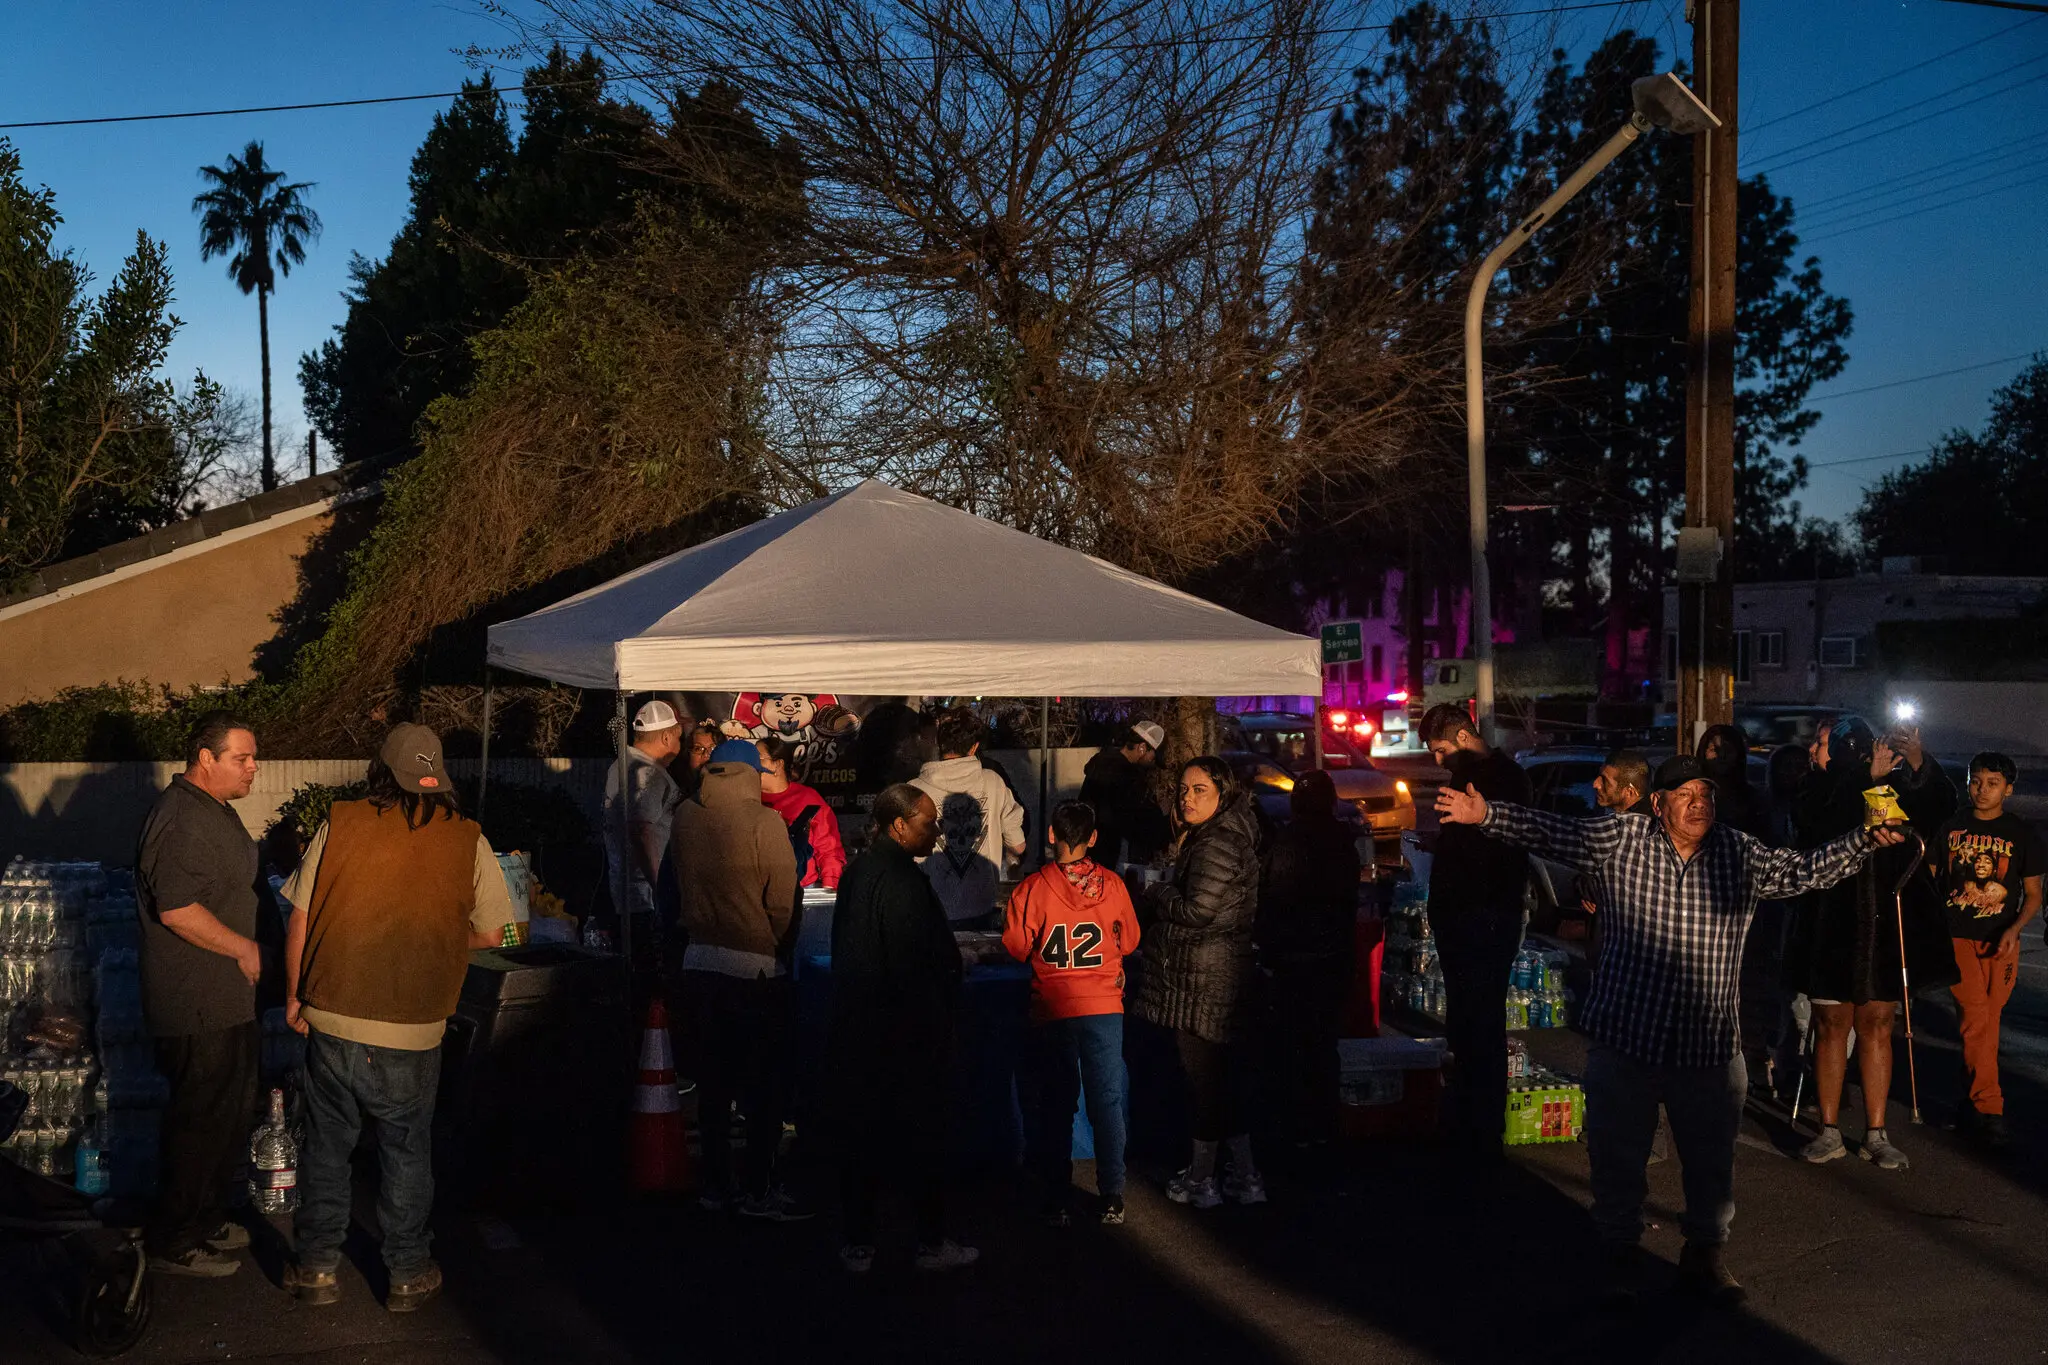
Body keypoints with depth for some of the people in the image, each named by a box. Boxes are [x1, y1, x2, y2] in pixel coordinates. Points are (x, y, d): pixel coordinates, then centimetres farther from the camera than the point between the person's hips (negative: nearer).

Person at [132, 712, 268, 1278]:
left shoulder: (213, 810, 14)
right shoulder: (182, 819, -21)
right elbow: (176, 909, -28)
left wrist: (247, 950, 20)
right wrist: (242, 948, -18)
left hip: (226, 998, 11)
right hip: (197, 1007, -11)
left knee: (229, 1115, 19)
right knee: (202, 1120, -1)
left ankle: (205, 1221, 34)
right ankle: (174, 1244, 11)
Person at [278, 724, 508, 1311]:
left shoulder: (339, 824, -4)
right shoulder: (467, 840, -6)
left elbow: (299, 921, -1)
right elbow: (490, 933, 2)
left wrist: (294, 996, 12)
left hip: (331, 1020, 1)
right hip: (413, 1033, -1)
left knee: (326, 1145, 16)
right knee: (407, 1152, 14)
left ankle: (318, 1267, 25)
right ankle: (409, 1274, 24)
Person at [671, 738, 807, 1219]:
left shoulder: (685, 816, 0)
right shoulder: (763, 822, -15)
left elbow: (676, 882, 10)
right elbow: (783, 901, -13)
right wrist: (782, 948, 1)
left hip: (699, 960, 6)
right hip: (756, 967, -5)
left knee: (713, 1073, 15)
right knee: (765, 1080, 5)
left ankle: (715, 1183, 21)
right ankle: (759, 1189, 8)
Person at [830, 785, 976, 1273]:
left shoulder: (856, 871, 7)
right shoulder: (904, 884, -20)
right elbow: (916, 970, -21)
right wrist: (937, 1027, -13)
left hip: (857, 1031, 8)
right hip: (909, 1034, -8)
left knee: (861, 1137, 11)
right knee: (926, 1138, 6)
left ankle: (859, 1244, 16)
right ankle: (932, 1243, 14)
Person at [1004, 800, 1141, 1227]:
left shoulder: (1032, 888, -12)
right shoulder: (1112, 885, -6)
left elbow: (1016, 947, -4)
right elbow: (1129, 942, 7)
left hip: (1051, 1009, -1)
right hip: (1104, 1007, 1)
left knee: (1056, 1105, 9)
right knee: (1107, 1101, 10)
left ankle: (1056, 1202, 14)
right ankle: (1110, 1199, 12)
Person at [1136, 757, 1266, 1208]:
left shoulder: (1217, 845, -17)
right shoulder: (1211, 837, 16)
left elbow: (1199, 911, -21)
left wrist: (1159, 893, -7)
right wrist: (1166, 897, 8)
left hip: (1203, 975, -11)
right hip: (1220, 972, 11)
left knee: (1203, 1073, -1)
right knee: (1219, 1073, 14)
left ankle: (1202, 1179, 9)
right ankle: (1245, 1176, 19)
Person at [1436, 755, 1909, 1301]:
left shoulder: (1741, 854, 3)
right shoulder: (1622, 839, -4)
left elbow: (1807, 870, 3)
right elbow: (1548, 832, -7)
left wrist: (1866, 840, -10)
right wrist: (1487, 814, -19)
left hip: (1711, 1046, 2)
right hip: (1625, 1036, -2)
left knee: (1711, 1159, 12)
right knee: (1618, 1157, 8)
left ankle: (1703, 1255, 32)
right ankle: (1620, 1257, 25)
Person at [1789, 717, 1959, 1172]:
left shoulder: (1897, 786, 0)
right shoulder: (1819, 790, -2)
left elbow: (1942, 807, -14)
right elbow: (1825, 829, -21)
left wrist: (1920, 767, -31)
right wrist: (1868, 779, -27)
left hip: (1886, 928, 1)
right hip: (1833, 927, 0)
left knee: (1876, 1029, 8)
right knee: (1832, 1027, 6)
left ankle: (1876, 1135, 17)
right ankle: (1829, 1133, 15)